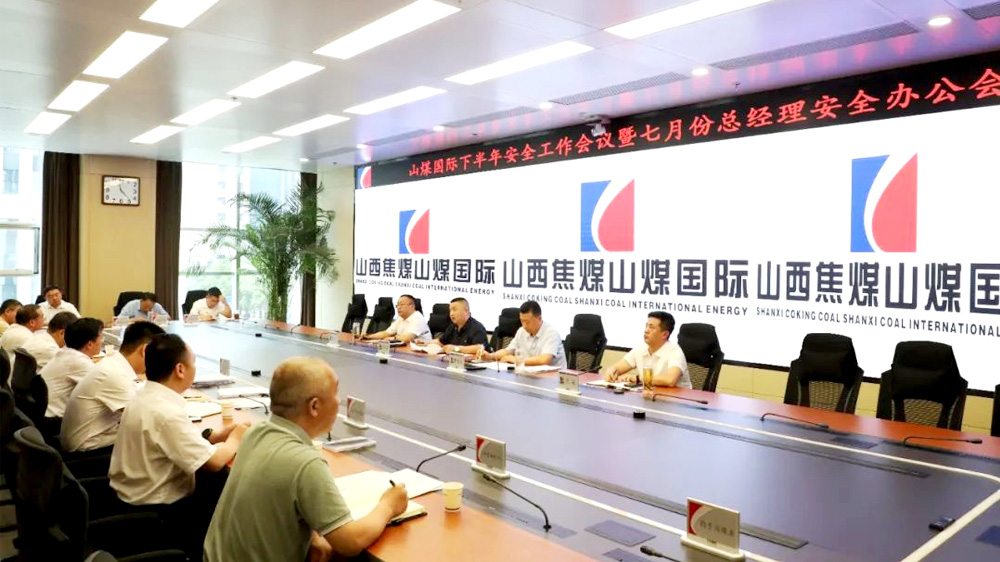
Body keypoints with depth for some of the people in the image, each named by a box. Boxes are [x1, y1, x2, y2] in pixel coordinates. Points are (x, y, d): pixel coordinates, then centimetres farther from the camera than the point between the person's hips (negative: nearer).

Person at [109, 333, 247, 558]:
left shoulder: (146, 396, 2)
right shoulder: (165, 412, -27)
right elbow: (213, 462, -26)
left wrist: (221, 435, 0)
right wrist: (235, 439, -8)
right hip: (156, 512, -9)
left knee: (216, 484, 12)